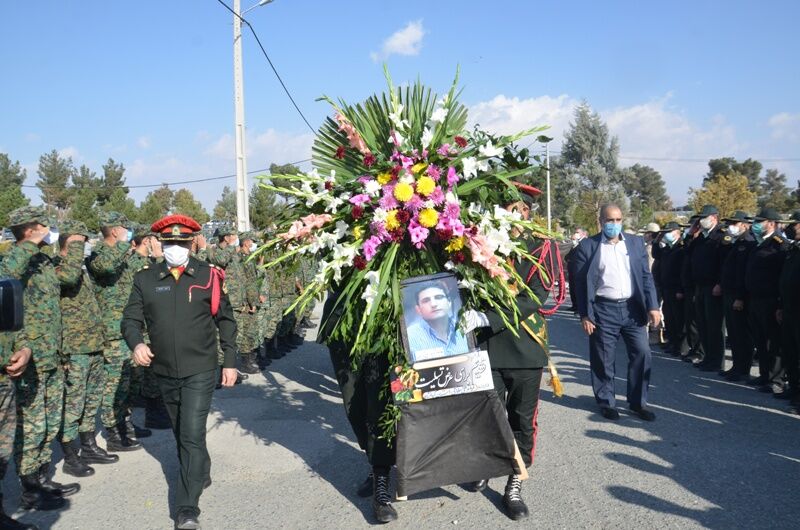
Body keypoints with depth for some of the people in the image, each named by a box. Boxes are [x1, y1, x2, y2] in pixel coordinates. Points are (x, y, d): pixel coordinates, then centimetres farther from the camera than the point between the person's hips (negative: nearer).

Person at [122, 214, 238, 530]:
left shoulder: (209, 275, -3)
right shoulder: (145, 279, 1)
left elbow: (226, 321, 3)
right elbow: (131, 319, 3)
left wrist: (230, 362, 1)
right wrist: (136, 342, -19)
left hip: (200, 371, -3)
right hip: (164, 373, 4)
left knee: (192, 436, -9)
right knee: (181, 434, 20)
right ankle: (201, 474, 44)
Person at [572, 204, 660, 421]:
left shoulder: (636, 242, 7)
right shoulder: (588, 246, -3)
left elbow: (646, 276, 7)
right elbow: (581, 283, -3)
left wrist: (652, 306, -2)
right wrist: (585, 315, -7)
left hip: (632, 308, 3)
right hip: (604, 310, -3)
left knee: (642, 354, 3)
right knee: (604, 360, 5)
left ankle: (638, 402, 18)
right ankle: (607, 403, 21)